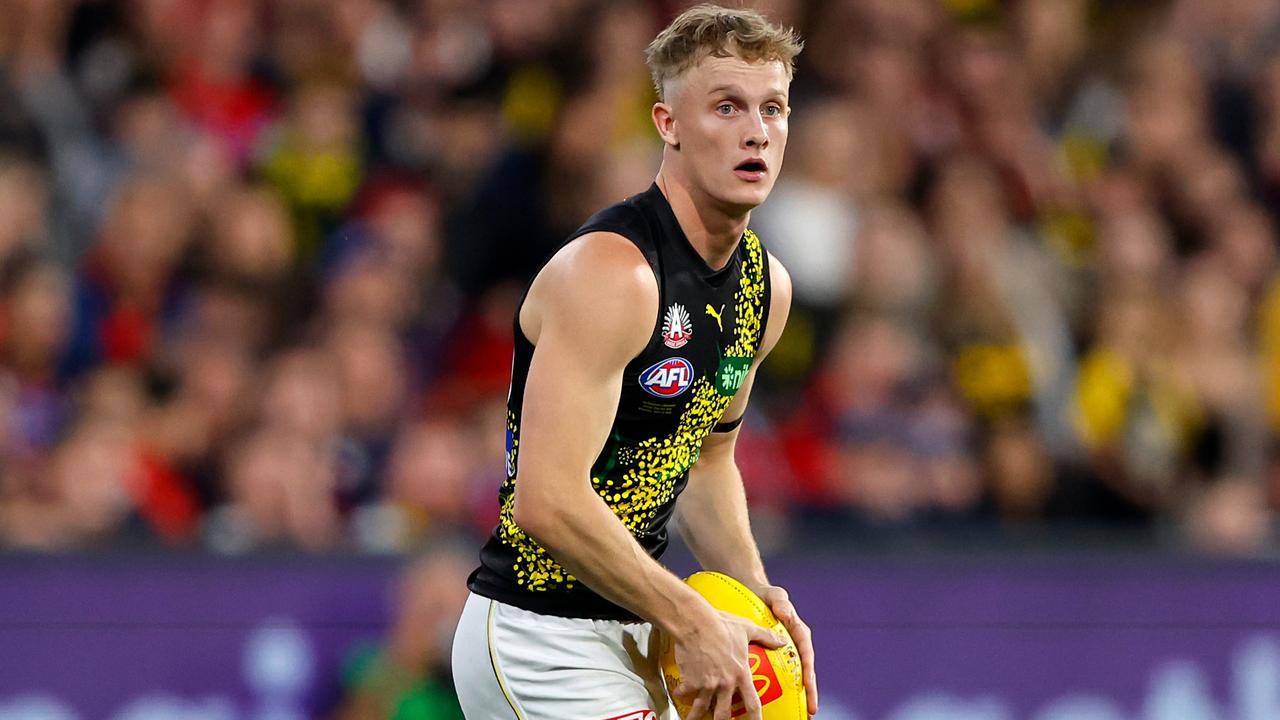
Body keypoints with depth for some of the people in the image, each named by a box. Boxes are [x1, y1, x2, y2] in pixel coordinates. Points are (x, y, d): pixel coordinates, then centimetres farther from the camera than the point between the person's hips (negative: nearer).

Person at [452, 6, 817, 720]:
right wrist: (693, 622, -21)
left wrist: (755, 593, 6)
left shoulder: (765, 285, 7)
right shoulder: (611, 272, -21)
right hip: (543, 640, -9)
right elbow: (549, 500, -27)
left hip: (632, 633, 9)